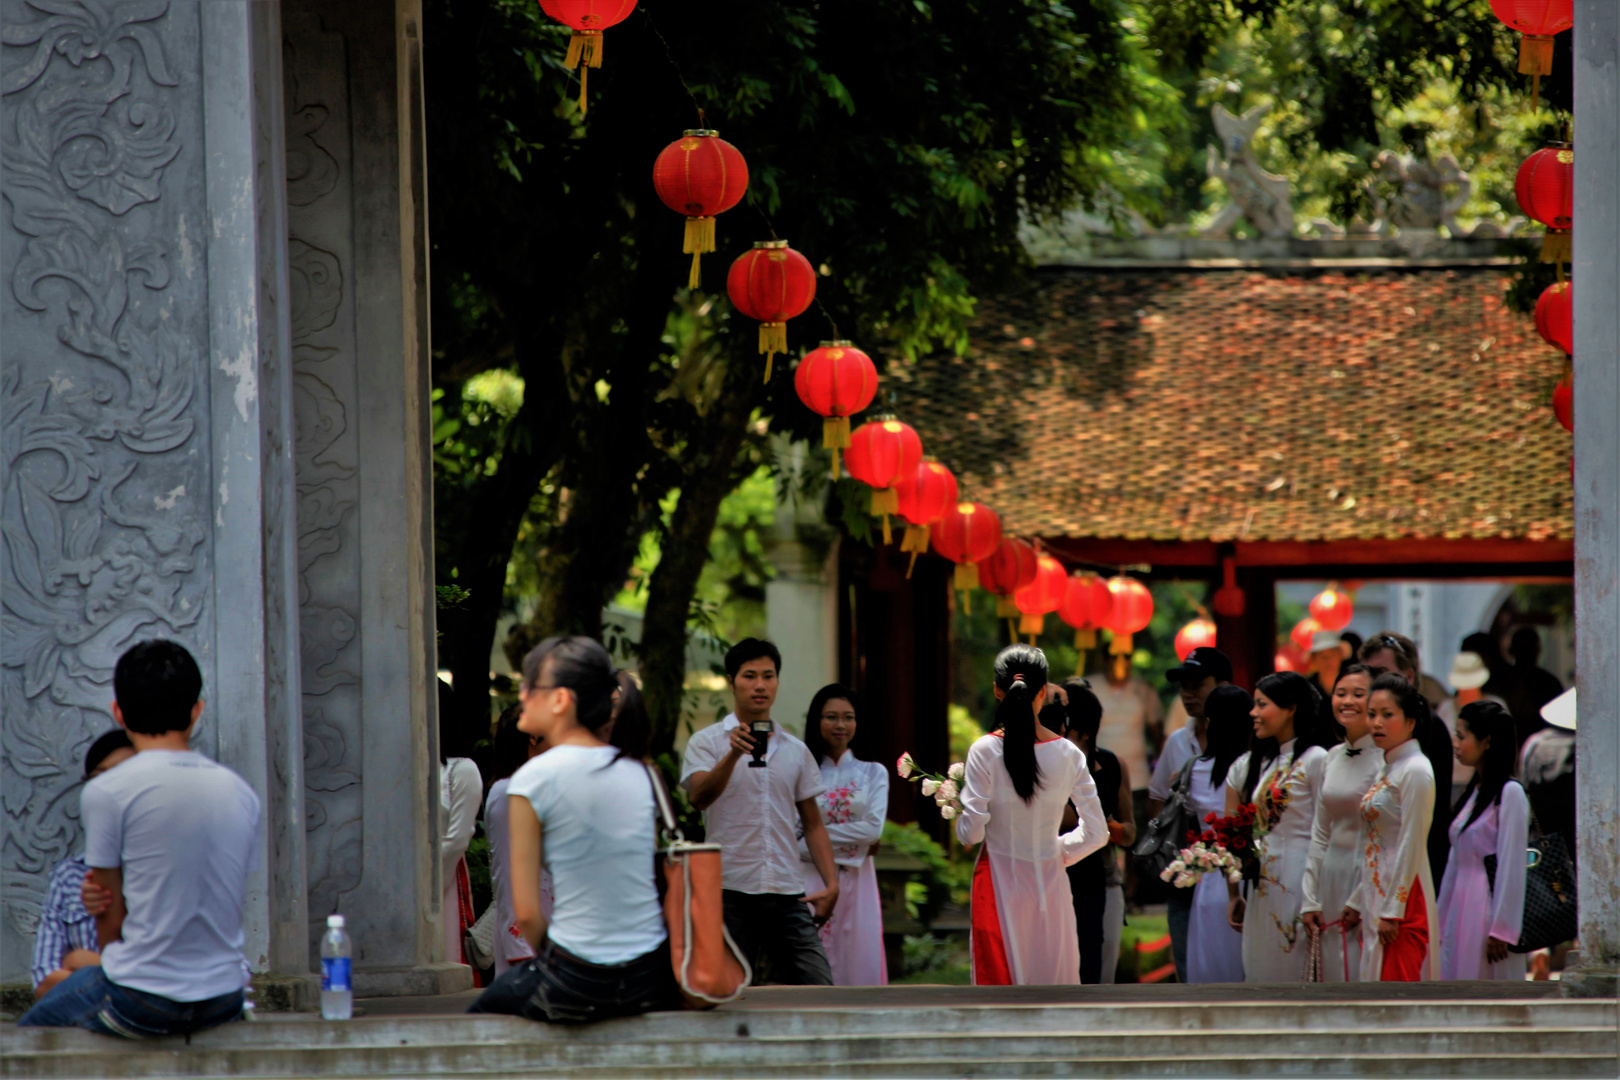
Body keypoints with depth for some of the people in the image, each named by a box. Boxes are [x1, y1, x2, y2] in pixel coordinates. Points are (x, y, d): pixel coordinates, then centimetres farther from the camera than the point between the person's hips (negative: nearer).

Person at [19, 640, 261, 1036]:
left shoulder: (106, 793, -11)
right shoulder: (240, 792, 5)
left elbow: (112, 919, -6)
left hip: (140, 1004, -5)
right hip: (223, 1001, 5)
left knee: (30, 1030, 21)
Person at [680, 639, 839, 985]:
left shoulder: (796, 751, 16)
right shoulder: (708, 743, 4)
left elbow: (813, 824, 18)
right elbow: (699, 797, -14)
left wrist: (831, 882, 5)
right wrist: (734, 754, -28)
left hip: (788, 893, 3)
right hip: (731, 891, -3)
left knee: (819, 990, -8)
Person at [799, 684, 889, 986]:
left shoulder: (873, 773, 10)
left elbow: (874, 828, -3)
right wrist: (854, 839, -7)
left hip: (857, 882, 1)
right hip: (811, 881, -1)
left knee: (859, 964, -1)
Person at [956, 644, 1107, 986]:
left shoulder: (985, 750, -12)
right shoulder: (1067, 754, -5)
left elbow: (971, 832, -11)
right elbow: (1096, 832, 0)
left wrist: (957, 811, 11)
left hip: (999, 886, -2)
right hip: (1051, 885, 2)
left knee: (998, 982, 3)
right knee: (1054, 982, 10)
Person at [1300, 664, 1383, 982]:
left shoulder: (1384, 759, -10)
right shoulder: (1333, 758, 13)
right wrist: (1309, 899, 12)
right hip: (1332, 880, 7)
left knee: (1365, 978, -8)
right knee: (1336, 980, 7)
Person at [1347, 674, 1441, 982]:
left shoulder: (1415, 771, -11)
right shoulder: (1386, 771, 16)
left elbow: (1411, 846, -16)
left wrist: (1392, 910, -18)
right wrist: (1358, 902, 19)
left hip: (1402, 898, -9)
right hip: (1376, 897, 9)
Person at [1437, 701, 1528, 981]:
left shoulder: (1510, 794, -9)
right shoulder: (1473, 792, 15)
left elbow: (1511, 867, -13)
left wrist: (1501, 930, -17)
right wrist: (1442, 923, 17)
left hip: (1489, 910, -8)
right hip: (1461, 911, 8)